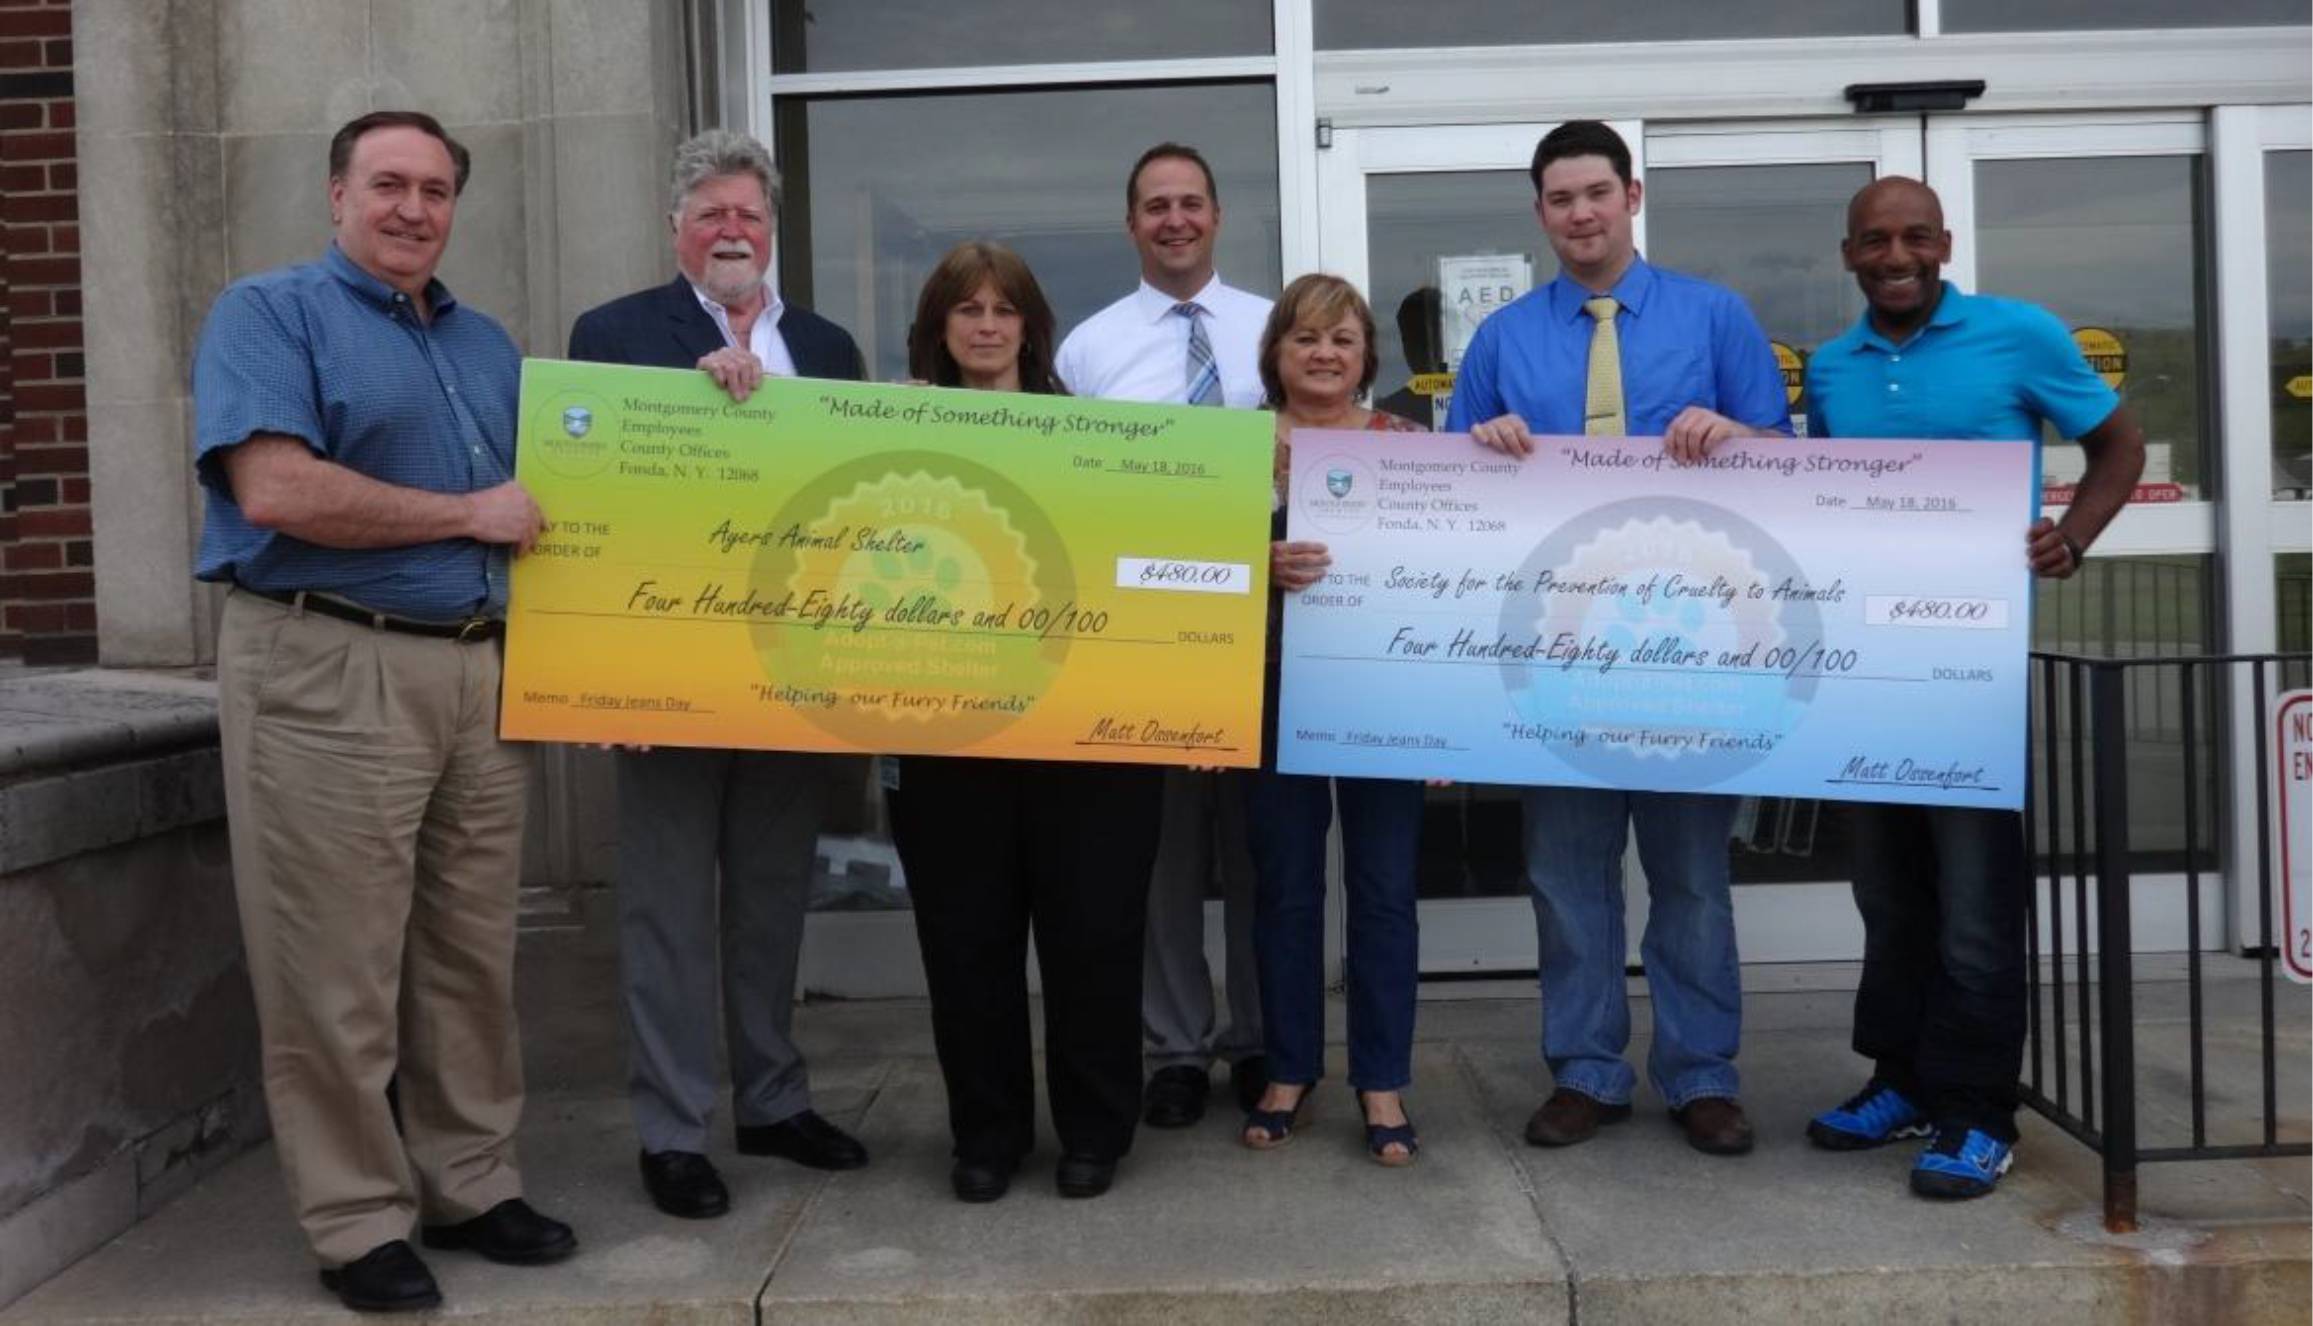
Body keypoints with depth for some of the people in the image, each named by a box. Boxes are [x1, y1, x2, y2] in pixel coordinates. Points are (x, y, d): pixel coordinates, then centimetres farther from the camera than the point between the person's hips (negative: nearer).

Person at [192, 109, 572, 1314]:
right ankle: (357, 1224, 12)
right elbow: (275, 490, -18)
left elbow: (531, 509, 22)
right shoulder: (268, 313, -2)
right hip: (327, 670, -6)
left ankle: (471, 1187, 23)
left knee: (472, 955, 11)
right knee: (338, 971, 0)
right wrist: (468, 514, -9)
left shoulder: (487, 343, 18)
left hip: (481, 672, 7)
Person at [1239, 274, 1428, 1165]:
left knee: (1384, 887, 4)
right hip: (1279, 692, 0)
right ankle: (1289, 1069, 22)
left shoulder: (1408, 443, 5)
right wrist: (1262, 564, -25)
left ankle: (1382, 1081, 16)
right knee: (1285, 885, 7)